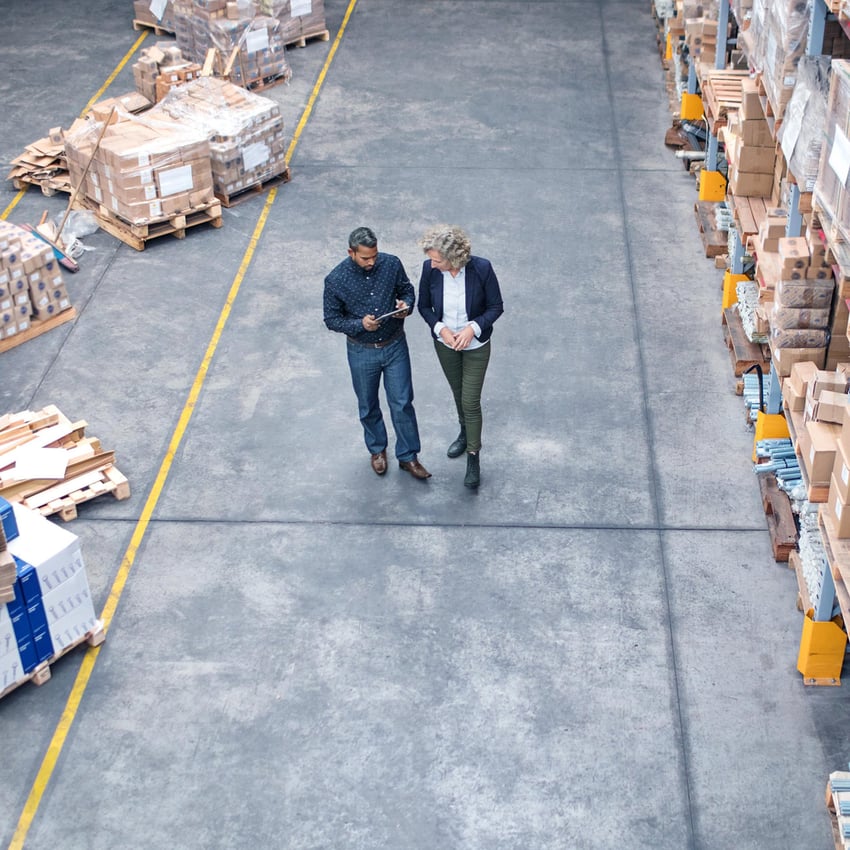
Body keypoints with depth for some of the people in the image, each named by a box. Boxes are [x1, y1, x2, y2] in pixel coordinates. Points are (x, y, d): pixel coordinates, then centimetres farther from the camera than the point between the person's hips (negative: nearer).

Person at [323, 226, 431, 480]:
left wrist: (406, 304, -19)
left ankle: (408, 457, 24)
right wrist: (360, 324, -26)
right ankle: (377, 449, 42)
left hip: (395, 346, 1)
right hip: (362, 352, -1)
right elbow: (332, 319, -9)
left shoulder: (391, 264, -13)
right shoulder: (336, 280, -19)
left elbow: (407, 289, 4)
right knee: (368, 406, 17)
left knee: (402, 403, 7)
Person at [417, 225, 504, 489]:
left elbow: (496, 307, -14)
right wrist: (440, 328, -20)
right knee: (458, 393, 24)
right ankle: (465, 433, 51)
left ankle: (473, 457, 18)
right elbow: (424, 306, -4)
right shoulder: (430, 269, -20)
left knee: (471, 401, 0)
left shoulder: (482, 268, -27)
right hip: (445, 343, 3)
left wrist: (473, 328, -27)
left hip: (476, 345, -3)